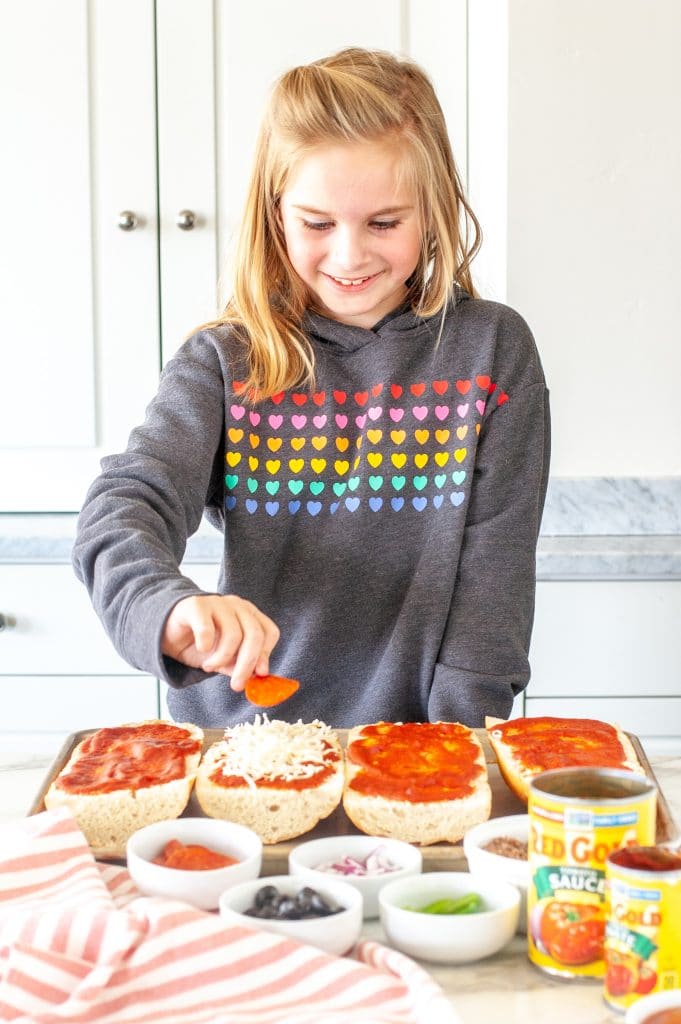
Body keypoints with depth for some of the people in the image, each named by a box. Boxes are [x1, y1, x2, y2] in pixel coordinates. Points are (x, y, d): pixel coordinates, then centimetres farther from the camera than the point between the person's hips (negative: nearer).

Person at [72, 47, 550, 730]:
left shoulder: (492, 350, 2)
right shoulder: (225, 364, 1)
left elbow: (494, 566, -1)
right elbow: (122, 507, -12)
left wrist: (457, 740, -11)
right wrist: (173, 609, -33)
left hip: (415, 749, 0)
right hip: (246, 743, 1)